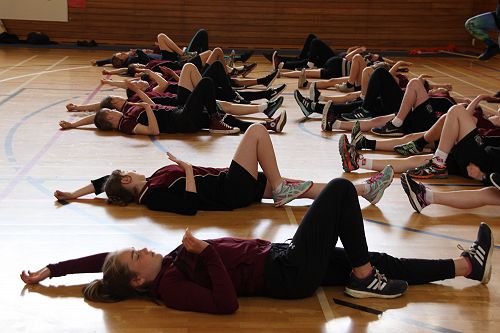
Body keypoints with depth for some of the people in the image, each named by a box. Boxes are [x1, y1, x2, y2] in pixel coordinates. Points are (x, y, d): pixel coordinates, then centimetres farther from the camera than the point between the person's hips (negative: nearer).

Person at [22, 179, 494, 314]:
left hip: (280, 258, 9)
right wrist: (204, 251, -31)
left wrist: (48, 270, 8)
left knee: (380, 262, 13)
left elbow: (100, 258, 12)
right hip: (288, 274, -9)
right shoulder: (172, 288, -22)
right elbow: (226, 302, -33)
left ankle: (468, 265, 23)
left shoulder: (166, 264, 1)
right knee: (341, 188, -8)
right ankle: (364, 280, 4)